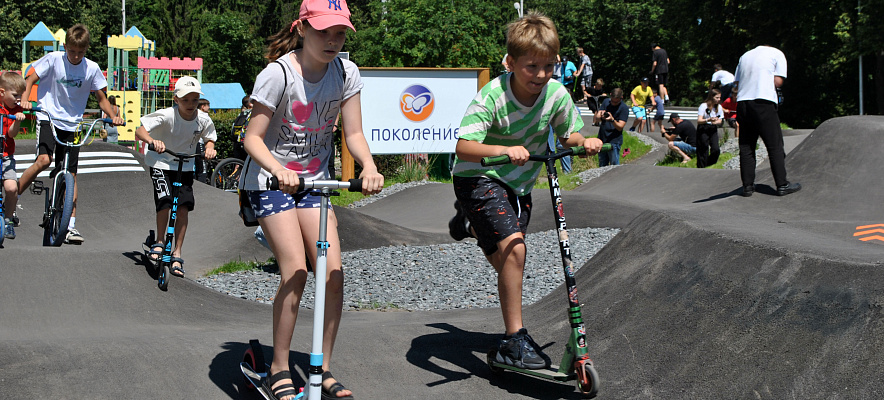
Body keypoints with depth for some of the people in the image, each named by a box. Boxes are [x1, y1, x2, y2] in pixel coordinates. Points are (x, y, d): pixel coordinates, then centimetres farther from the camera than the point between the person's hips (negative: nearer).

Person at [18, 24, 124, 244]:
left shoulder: (92, 68, -3)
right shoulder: (53, 59, -8)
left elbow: (101, 98, 7)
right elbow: (29, 80, -2)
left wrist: (113, 116, -10)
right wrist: (24, 100, -20)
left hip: (71, 124, 2)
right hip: (48, 118, -2)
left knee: (70, 175, 0)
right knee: (43, 160, -25)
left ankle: (70, 226, 3)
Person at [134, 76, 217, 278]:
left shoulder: (203, 120, -13)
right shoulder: (166, 115, -23)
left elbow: (209, 138, 6)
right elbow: (139, 131, -25)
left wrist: (209, 148, -17)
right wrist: (152, 141, -45)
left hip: (185, 167, 3)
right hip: (161, 164, -3)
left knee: (183, 208, -7)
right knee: (165, 202, -21)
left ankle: (177, 253, 5)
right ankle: (159, 242, 5)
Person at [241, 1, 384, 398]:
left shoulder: (346, 72, -7)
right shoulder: (278, 73, -20)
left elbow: (353, 132, -4)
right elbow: (253, 138, -19)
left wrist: (369, 167, -24)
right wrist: (279, 171, -37)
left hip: (314, 180, 5)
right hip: (270, 180, -5)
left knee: (333, 272, -6)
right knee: (295, 271, -17)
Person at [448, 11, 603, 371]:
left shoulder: (557, 95, -12)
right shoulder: (492, 96, -26)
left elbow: (567, 135, 7)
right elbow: (463, 148, -33)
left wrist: (585, 142, -15)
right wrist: (505, 150, -48)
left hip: (519, 184, 6)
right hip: (479, 179, -6)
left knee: (506, 264, 18)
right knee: (514, 248, -26)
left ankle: (471, 225, 52)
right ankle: (514, 340, -17)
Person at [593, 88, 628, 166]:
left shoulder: (624, 108, -6)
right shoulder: (606, 102, 8)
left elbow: (620, 127, -12)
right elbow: (595, 120, 4)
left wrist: (612, 120, -31)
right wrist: (600, 116, -19)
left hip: (614, 140, -5)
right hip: (602, 139, 5)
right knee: (602, 166, 10)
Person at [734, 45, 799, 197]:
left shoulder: (745, 55, 22)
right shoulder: (777, 54, 9)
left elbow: (736, 83, 16)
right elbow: (778, 81, -1)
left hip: (742, 102, 5)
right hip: (764, 102, -4)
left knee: (746, 147, 8)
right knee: (775, 146, 1)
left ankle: (747, 186, 7)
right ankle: (782, 185, 1)